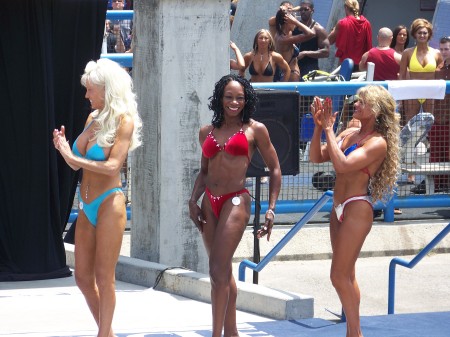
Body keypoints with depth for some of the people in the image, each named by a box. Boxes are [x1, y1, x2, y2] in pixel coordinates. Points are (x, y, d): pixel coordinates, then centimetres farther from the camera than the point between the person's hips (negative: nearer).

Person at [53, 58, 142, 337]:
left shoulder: (124, 121, -8)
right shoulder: (92, 119, 11)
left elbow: (112, 165, -19)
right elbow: (78, 164, 15)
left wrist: (72, 157, -18)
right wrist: (64, 149, -4)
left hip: (109, 203, -8)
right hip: (86, 207, 8)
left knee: (104, 277, -4)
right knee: (83, 276, 10)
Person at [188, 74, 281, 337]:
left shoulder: (255, 130, 0)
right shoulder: (207, 132, 12)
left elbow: (275, 169, 3)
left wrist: (271, 209, -4)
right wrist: (194, 201, 7)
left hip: (236, 202, -5)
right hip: (210, 203, 5)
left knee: (218, 272, -13)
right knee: (223, 272, 12)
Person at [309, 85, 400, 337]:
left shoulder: (378, 143, -14)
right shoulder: (350, 134, 11)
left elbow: (342, 164, -25)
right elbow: (316, 157, 9)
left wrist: (329, 128, -19)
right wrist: (319, 127, -4)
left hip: (357, 209, -9)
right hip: (339, 209, 9)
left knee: (340, 276, -9)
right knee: (346, 276, 12)